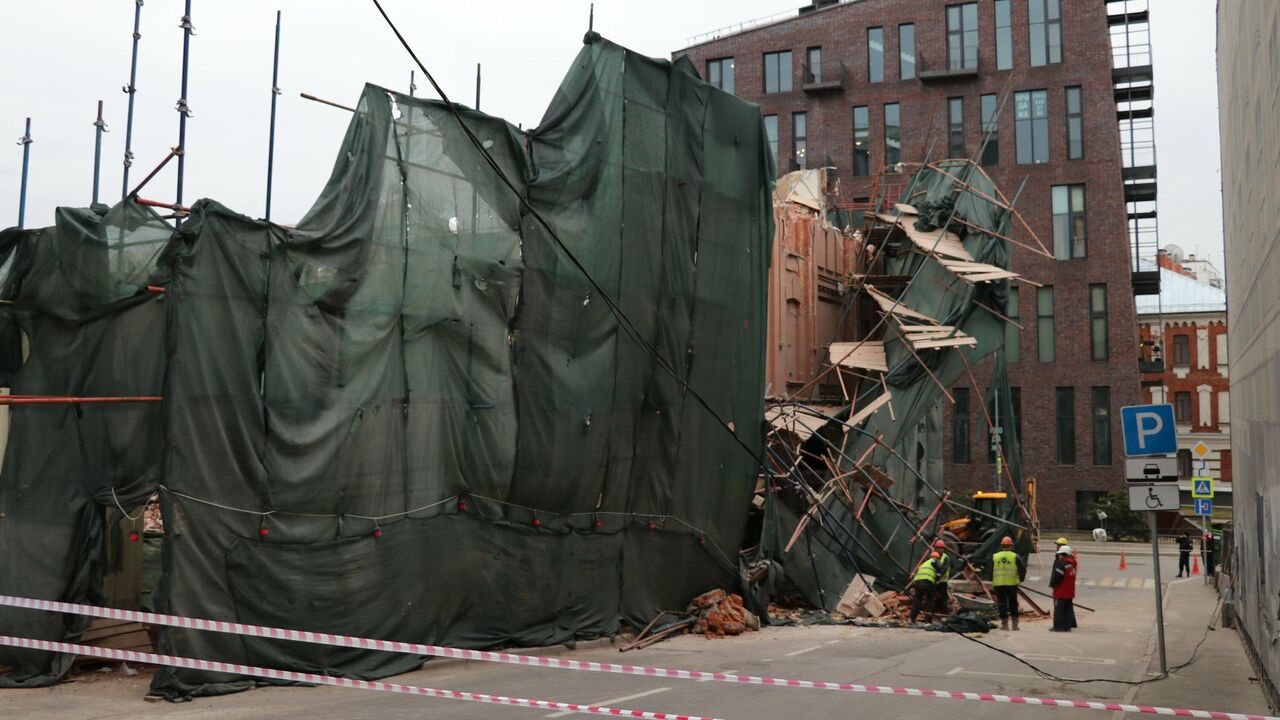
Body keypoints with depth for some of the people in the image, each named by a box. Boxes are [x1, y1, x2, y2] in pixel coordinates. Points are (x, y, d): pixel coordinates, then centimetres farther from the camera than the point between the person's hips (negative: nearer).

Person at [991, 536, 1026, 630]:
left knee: (1002, 604, 4)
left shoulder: (994, 557, 4)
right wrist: (1020, 579, 11)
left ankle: (1004, 624, 3)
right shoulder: (1015, 557, -2)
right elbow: (1023, 569, -3)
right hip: (1012, 584, -1)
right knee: (1013, 604, 11)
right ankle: (1015, 624, 12)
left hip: (998, 584, 1)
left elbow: (990, 570, 8)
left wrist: (992, 581, 20)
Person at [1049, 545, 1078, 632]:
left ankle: (1058, 626, 1)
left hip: (1060, 592, -8)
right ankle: (1067, 626, 13)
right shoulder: (1072, 563, 9)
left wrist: (1051, 584, -3)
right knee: (1068, 609, 12)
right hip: (1070, 592, 8)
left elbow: (1056, 576, -20)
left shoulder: (1061, 563, -17)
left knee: (1058, 609, -1)